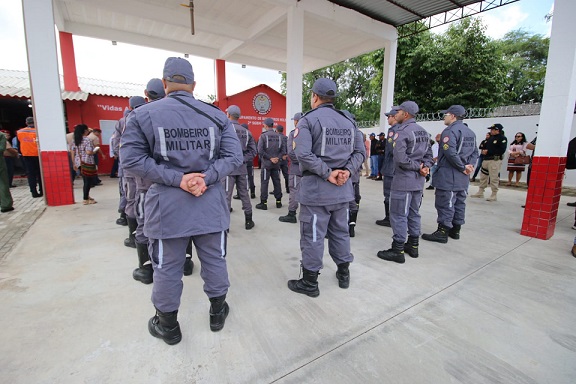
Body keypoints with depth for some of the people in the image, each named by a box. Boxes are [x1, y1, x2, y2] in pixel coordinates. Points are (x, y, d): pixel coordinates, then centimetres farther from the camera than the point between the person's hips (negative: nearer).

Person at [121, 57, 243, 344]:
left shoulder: (144, 114, -1)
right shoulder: (216, 115, 2)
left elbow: (132, 159, -7)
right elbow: (234, 156, -4)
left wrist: (177, 178, -12)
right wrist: (207, 177, -11)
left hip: (168, 205, -1)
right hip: (210, 204, 2)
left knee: (167, 268, 14)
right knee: (214, 260, 17)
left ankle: (168, 325, 33)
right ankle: (217, 312, 36)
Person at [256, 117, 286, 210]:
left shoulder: (263, 136, -7)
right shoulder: (279, 136, 6)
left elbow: (260, 150, -14)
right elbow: (284, 150, 1)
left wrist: (270, 158, -9)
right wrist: (277, 158, -4)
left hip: (266, 163, -4)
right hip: (276, 164, 4)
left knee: (264, 183, 1)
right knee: (277, 182, 11)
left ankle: (263, 203, 3)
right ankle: (278, 201, 17)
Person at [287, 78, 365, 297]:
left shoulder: (308, 120, -7)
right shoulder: (348, 122, 12)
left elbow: (303, 154, -21)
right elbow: (360, 151, 8)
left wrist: (327, 173, -17)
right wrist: (347, 170, -4)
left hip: (316, 189, -6)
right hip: (342, 189, 6)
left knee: (313, 236, 4)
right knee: (340, 231, 19)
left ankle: (310, 283, 16)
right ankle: (344, 274, 33)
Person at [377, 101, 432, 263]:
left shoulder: (401, 132, -14)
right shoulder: (424, 132, 14)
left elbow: (400, 159, -22)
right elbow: (429, 153, 14)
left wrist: (418, 167, -9)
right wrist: (425, 167, -2)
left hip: (403, 180, -9)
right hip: (419, 181, 9)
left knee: (399, 215, -2)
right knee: (414, 213, 16)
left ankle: (398, 250, 4)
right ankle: (413, 246, 26)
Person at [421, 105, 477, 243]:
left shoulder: (450, 130, -13)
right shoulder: (470, 132, 17)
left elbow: (450, 152, -23)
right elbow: (475, 152, 13)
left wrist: (463, 167, -13)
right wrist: (469, 165, 1)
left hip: (448, 175, -9)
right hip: (463, 176, 9)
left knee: (445, 203, -4)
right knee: (459, 202, 14)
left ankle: (442, 232, 0)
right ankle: (455, 230, 25)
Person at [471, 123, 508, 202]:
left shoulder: (502, 138, -6)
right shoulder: (491, 138, 18)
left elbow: (501, 150, -17)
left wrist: (488, 151, -16)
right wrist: (483, 151, -1)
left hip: (495, 160, -8)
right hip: (486, 159, 9)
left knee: (494, 178, -6)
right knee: (483, 176, 13)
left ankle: (494, 195, 2)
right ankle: (480, 192, 23)